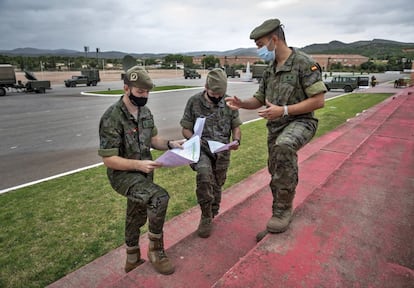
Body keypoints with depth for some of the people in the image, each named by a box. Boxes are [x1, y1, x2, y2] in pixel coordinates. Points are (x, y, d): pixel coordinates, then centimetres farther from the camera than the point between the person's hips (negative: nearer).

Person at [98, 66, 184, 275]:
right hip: (123, 174, -8)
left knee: (136, 218, 20)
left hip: (142, 173, 8)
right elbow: (109, 160, -22)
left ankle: (132, 260, 43)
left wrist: (170, 144, -9)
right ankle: (156, 251, -6)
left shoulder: (145, 112, 1)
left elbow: (153, 139, 10)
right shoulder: (112, 118, -23)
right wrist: (138, 164, -33)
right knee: (159, 198, -28)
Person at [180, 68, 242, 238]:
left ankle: (211, 216, 38)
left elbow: (236, 126, 8)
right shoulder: (194, 102, -6)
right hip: (202, 149, -2)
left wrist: (236, 140, -12)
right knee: (204, 174, -30)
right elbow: (186, 129, -1)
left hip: (222, 151, 3)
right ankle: (206, 216, -9)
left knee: (216, 186, 11)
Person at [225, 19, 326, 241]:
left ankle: (284, 209, -23)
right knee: (276, 175, 12)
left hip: (300, 122, -7)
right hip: (275, 128, 7)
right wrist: (241, 103, -5)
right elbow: (259, 99, 16)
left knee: (284, 146, -39)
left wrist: (283, 110, -22)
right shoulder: (270, 69, 10)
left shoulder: (303, 63, -12)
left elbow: (318, 100, -16)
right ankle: (278, 219, 31)